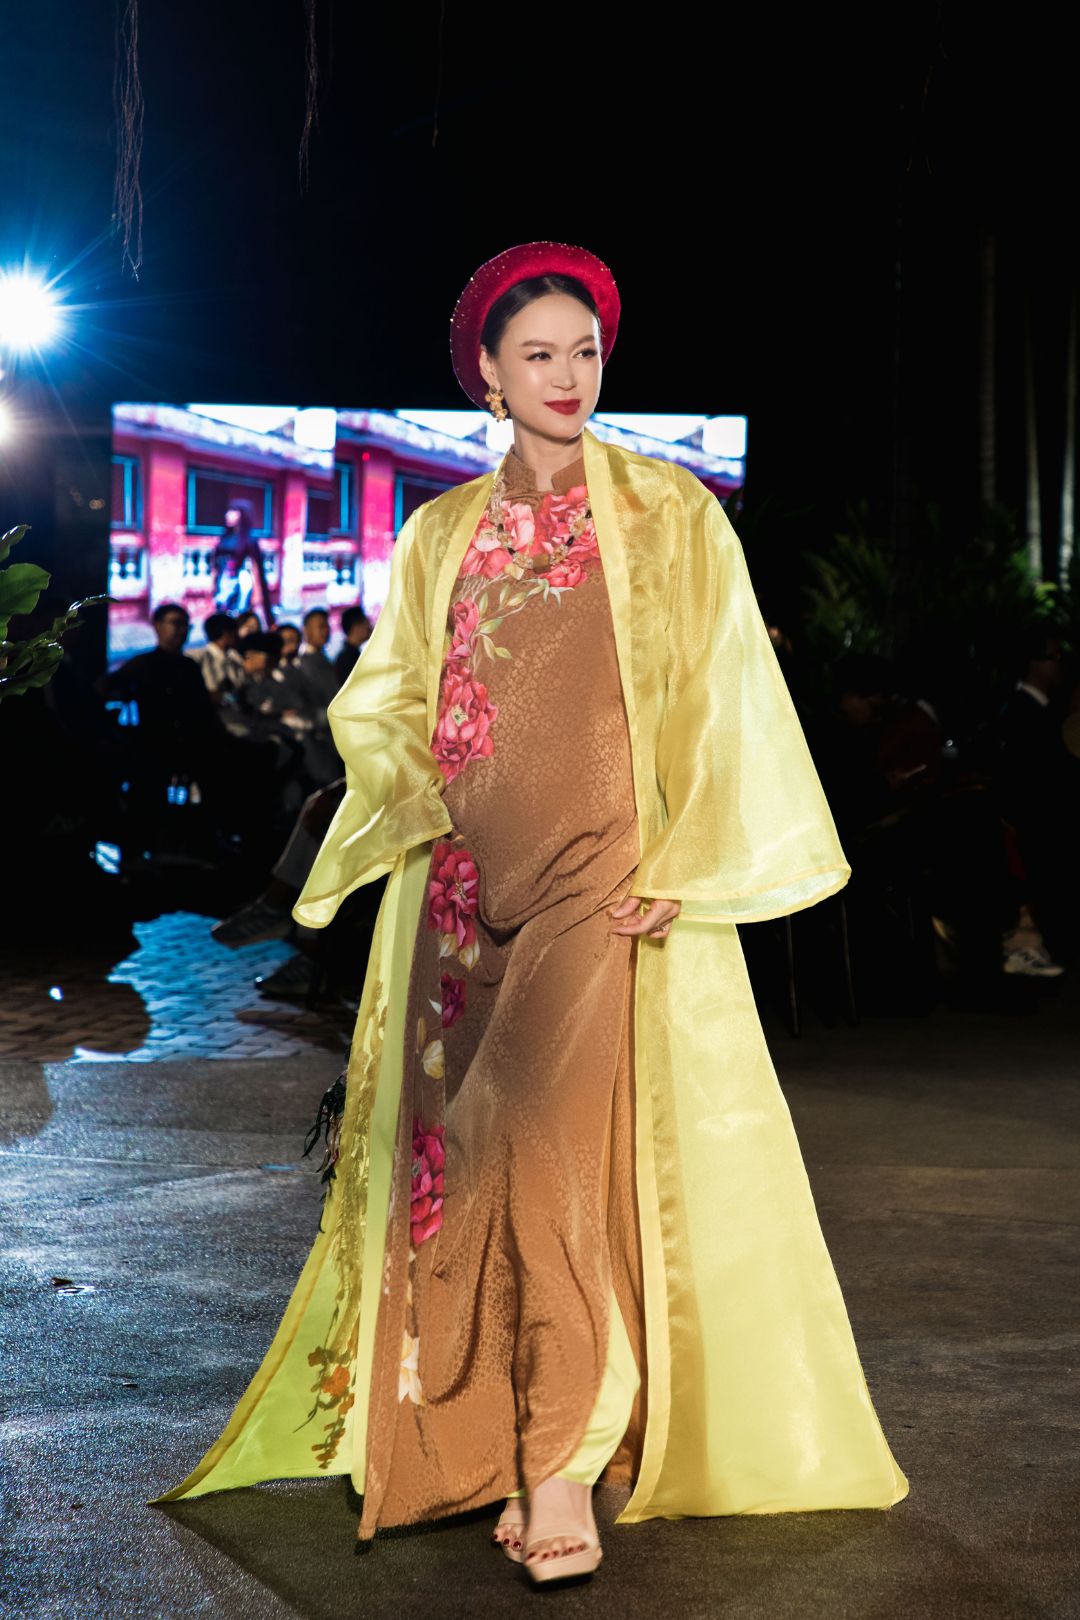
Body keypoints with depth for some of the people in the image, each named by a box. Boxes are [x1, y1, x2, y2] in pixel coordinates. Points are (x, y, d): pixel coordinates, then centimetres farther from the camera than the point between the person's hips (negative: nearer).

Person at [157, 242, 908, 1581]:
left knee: (558, 1132, -18)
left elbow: (723, 699, -1)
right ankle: (479, 1439, 9)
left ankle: (561, 1458, -16)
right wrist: (424, 794, -4)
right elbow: (377, 702, 17)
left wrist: (675, 869, -10)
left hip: (603, 872, -4)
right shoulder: (439, 536, 15)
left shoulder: (667, 516, 4)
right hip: (469, 884, 4)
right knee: (473, 1150, 1)